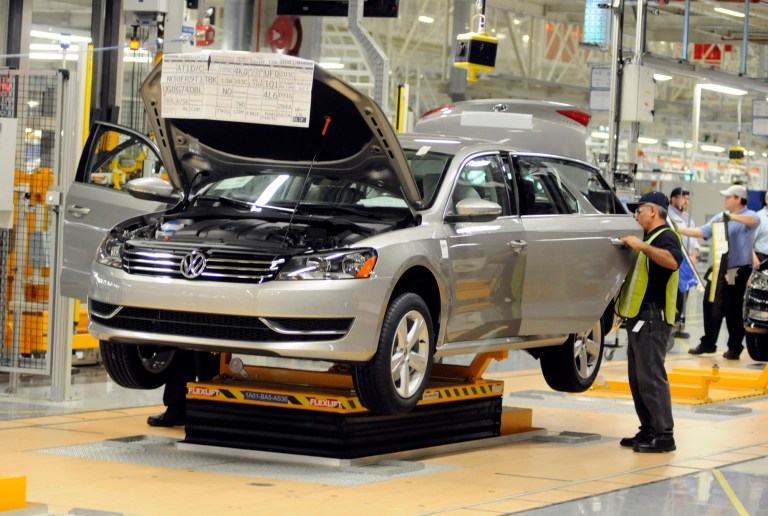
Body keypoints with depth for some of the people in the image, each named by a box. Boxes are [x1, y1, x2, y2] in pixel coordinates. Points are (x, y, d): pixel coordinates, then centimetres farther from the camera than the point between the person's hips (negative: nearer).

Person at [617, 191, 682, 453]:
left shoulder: (665, 236, -9)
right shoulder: (650, 238, 23)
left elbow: (673, 260, -32)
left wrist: (641, 246, -31)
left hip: (653, 318, -11)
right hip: (639, 317, 11)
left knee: (651, 376, -13)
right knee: (638, 378, 12)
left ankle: (663, 436, -13)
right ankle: (648, 431, 16)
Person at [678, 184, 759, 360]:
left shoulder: (748, 216, -6)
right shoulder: (720, 217, 16)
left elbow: (753, 220, -30)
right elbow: (702, 232, 14)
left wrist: (731, 217, -42)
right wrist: (679, 230, 7)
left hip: (738, 271, -7)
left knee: (733, 310, -3)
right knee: (710, 305, 8)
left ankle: (735, 348, 8)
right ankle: (708, 343, 19)